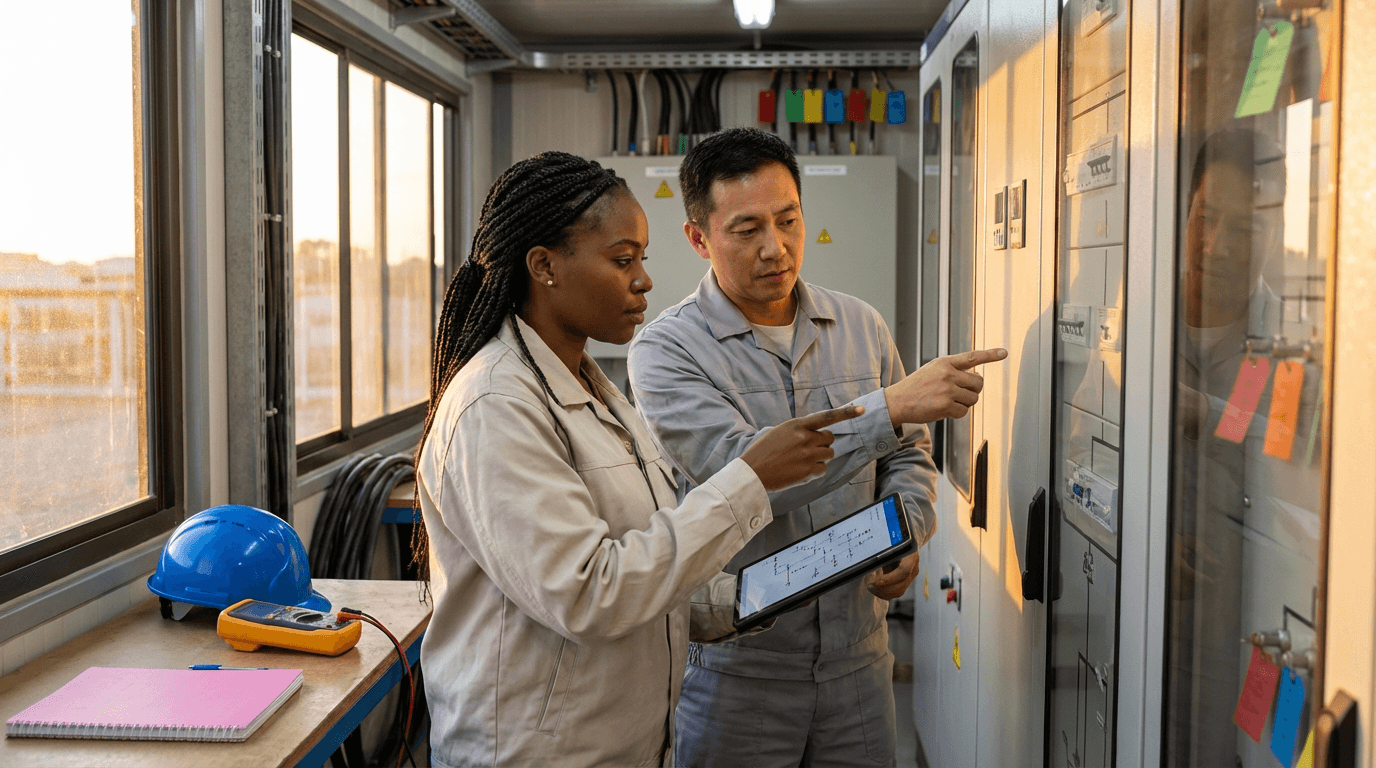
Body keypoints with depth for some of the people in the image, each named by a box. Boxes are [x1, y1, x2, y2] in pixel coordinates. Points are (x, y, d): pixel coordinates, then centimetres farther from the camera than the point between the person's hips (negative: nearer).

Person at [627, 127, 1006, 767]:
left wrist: (904, 535, -7)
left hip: (858, 655, 4)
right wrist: (892, 405, -29)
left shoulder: (861, 326, 4)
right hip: (737, 665, -4)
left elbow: (908, 455, 13)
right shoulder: (666, 351, -12)